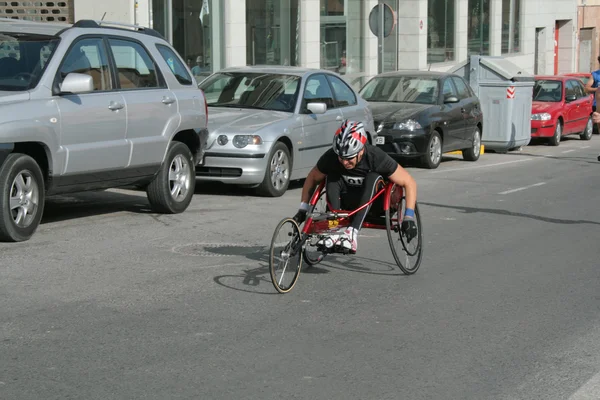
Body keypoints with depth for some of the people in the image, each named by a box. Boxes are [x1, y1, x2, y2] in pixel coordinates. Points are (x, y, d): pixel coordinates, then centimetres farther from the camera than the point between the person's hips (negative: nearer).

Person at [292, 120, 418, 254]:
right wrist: (303, 209, -5)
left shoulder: (376, 157, -25)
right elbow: (312, 179, 0)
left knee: (373, 177, -33)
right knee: (331, 176, -24)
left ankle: (352, 233, -43)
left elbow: (409, 183, -19)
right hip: (349, 204, 2)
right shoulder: (331, 157, -19)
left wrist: (409, 218, -27)